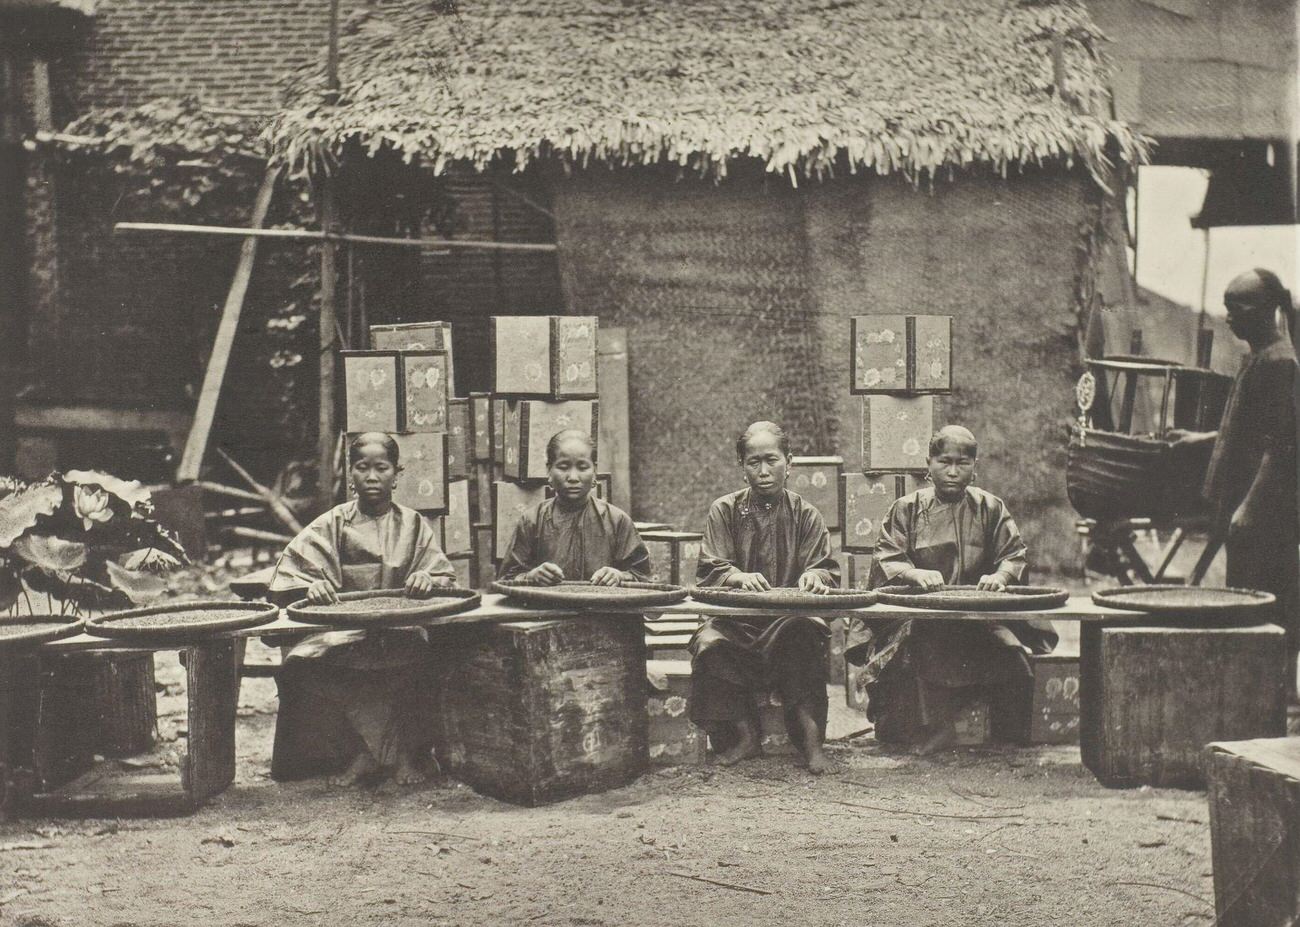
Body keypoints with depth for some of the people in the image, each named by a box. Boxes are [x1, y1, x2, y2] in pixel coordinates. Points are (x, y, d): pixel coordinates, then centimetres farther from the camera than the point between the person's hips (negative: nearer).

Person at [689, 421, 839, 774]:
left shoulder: (806, 515, 12)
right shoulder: (724, 510, 9)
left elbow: (828, 573, 5)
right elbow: (711, 570, 0)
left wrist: (815, 576, -21)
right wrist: (740, 577, -24)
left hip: (790, 617, 0)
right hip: (736, 619, 0)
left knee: (805, 632, -36)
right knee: (709, 642, -33)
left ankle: (809, 733, -25)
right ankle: (742, 735, -17)